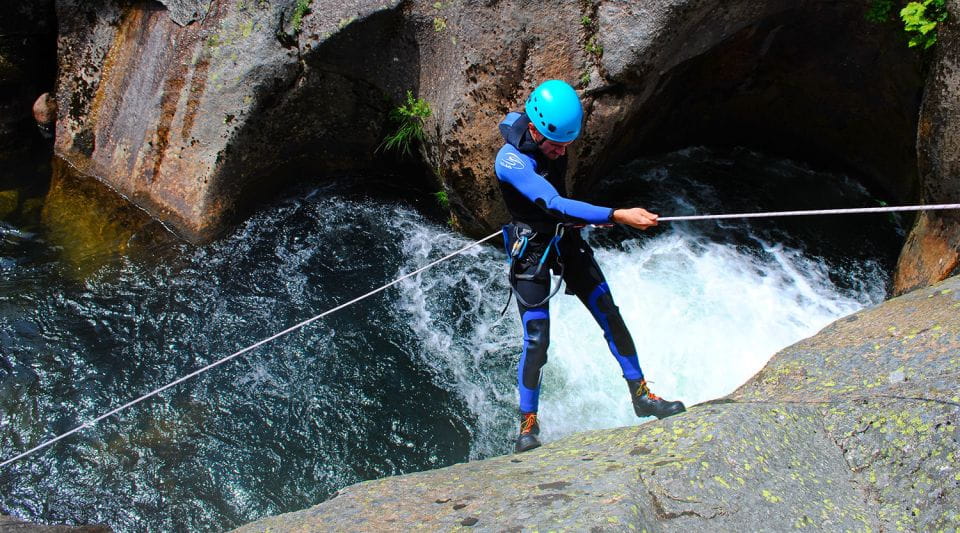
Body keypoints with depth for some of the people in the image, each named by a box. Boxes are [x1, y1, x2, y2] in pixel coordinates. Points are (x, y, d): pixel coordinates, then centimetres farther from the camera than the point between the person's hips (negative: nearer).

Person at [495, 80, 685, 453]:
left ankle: (641, 395, 16)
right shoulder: (510, 160, -29)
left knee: (610, 315, 4)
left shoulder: (555, 141, -6)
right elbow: (554, 204, -41)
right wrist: (617, 216, -48)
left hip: (566, 237, 6)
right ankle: (528, 423, 11)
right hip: (530, 250, -6)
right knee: (536, 341, -6)